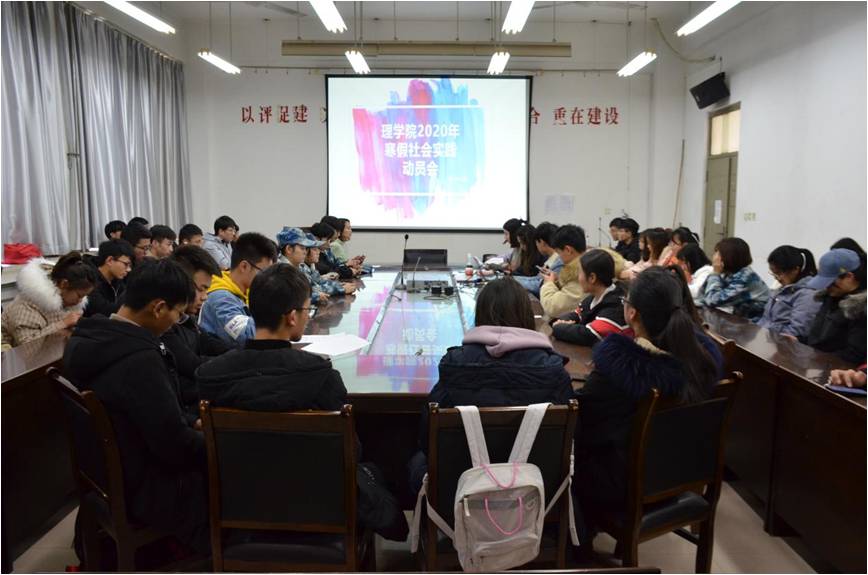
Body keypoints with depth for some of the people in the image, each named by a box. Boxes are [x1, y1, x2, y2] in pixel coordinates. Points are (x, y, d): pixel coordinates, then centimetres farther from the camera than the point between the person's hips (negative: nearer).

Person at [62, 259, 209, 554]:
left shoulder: (88, 338, -4)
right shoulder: (140, 359, -32)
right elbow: (175, 446, -27)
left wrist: (190, 422, 7)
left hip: (108, 468, 9)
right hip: (142, 488, -9)